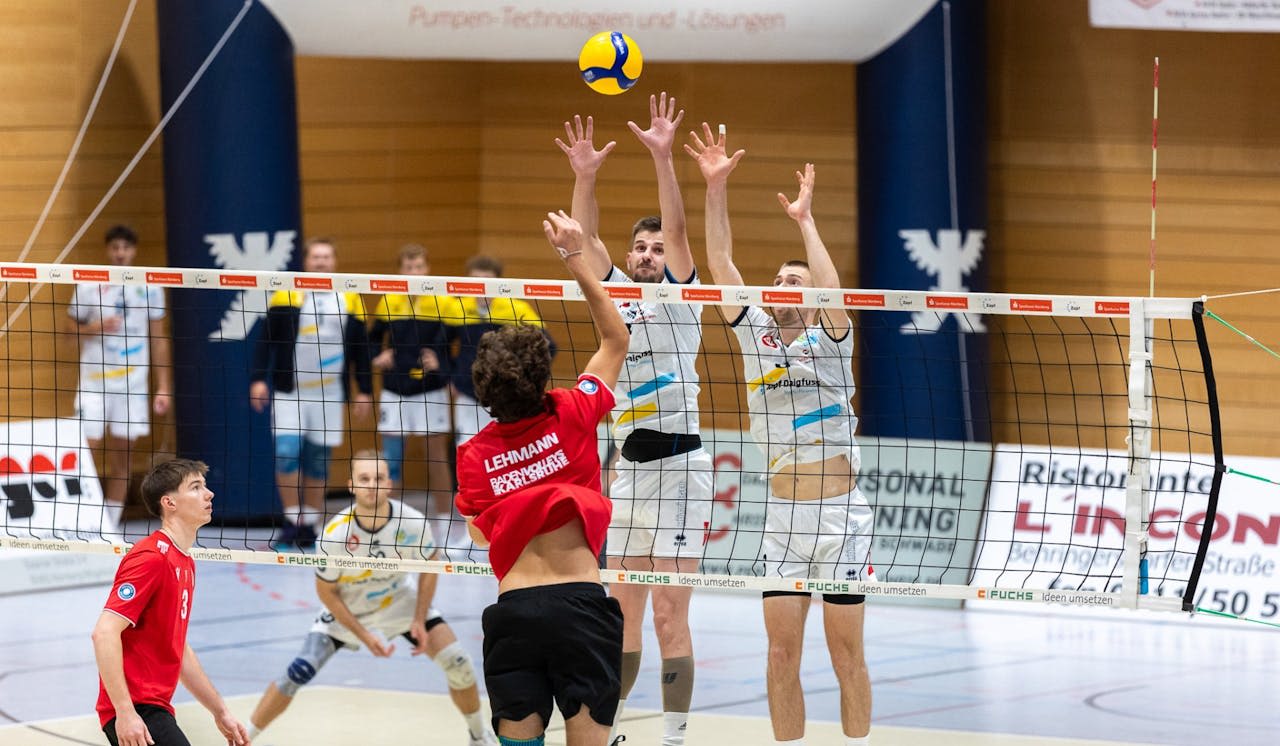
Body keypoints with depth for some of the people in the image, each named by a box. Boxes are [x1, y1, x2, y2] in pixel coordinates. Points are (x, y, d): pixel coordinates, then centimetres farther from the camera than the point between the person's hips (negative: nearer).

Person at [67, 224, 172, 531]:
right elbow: (72, 327, 7)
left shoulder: (149, 288, 5)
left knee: (121, 456, 3)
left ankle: (111, 524, 10)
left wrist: (164, 387, 4)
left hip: (133, 385, 2)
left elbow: (158, 340, 9)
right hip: (94, 381, -2)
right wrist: (95, 328, -15)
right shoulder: (88, 286, 0)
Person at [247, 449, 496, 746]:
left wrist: (419, 621, -12)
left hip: (398, 602, 2)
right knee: (298, 673, -17)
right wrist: (364, 636, -17)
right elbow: (326, 592, -15)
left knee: (457, 662, -8)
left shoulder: (412, 523, -27)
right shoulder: (336, 535, -31)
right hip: (346, 611, -2)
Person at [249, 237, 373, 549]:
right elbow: (265, 339, -1)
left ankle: (309, 528, 13)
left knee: (317, 462, 5)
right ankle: (292, 522, -3)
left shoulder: (349, 299, 7)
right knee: (287, 454, -14)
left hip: (328, 394, 2)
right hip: (288, 391, -2)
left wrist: (365, 391, 7)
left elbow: (361, 349, 10)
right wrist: (259, 378, -10)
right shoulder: (286, 295, -1)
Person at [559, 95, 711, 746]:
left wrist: (663, 158, -23)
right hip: (628, 466, 6)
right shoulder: (616, 295, 15)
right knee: (620, 613, 10)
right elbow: (587, 236, 5)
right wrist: (585, 175, -9)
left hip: (678, 465, -6)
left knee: (670, 617, -7)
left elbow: (677, 228, -12)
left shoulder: (680, 294, 1)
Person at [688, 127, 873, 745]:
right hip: (783, 516, 3)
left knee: (846, 654, 0)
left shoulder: (830, 340, -2)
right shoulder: (755, 335, 7)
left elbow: (833, 290, -23)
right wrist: (715, 188, -11)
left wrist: (804, 219, -19)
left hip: (842, 515, -3)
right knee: (782, 653, 1)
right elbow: (720, 263, -2)